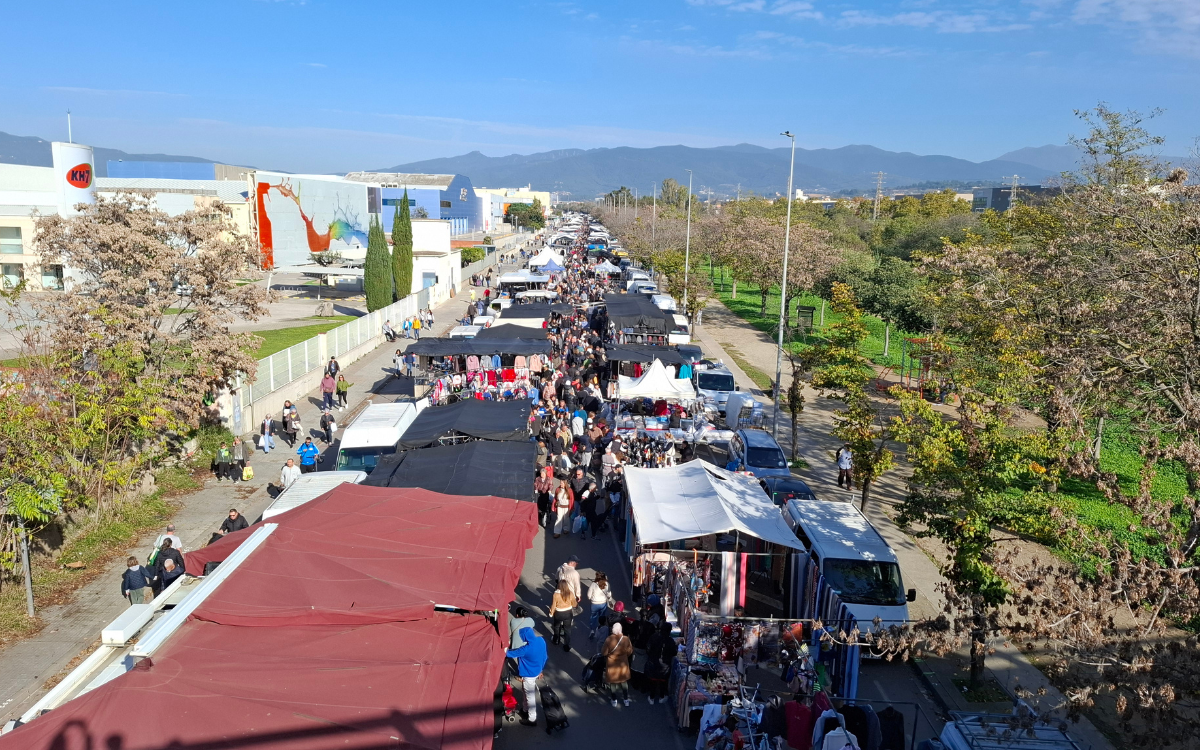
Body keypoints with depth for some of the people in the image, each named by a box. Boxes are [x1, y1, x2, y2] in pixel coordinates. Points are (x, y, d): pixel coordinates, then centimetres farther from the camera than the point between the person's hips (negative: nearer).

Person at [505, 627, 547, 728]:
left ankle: (532, 719, 28)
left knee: (530, 696, 11)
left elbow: (512, 653, -19)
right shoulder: (541, 640, -13)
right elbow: (544, 657, 2)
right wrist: (541, 669, 16)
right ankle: (527, 711, 47)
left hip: (529, 675, -8)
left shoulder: (526, 649, -34)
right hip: (537, 672, 8)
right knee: (528, 694, 28)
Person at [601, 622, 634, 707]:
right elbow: (629, 652, -5)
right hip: (623, 664, 2)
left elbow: (604, 653, -14)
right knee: (624, 682, 22)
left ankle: (614, 701, 28)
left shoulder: (609, 639, -25)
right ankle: (626, 700, 32)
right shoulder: (626, 639, -18)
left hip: (612, 665, -2)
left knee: (612, 683, 17)